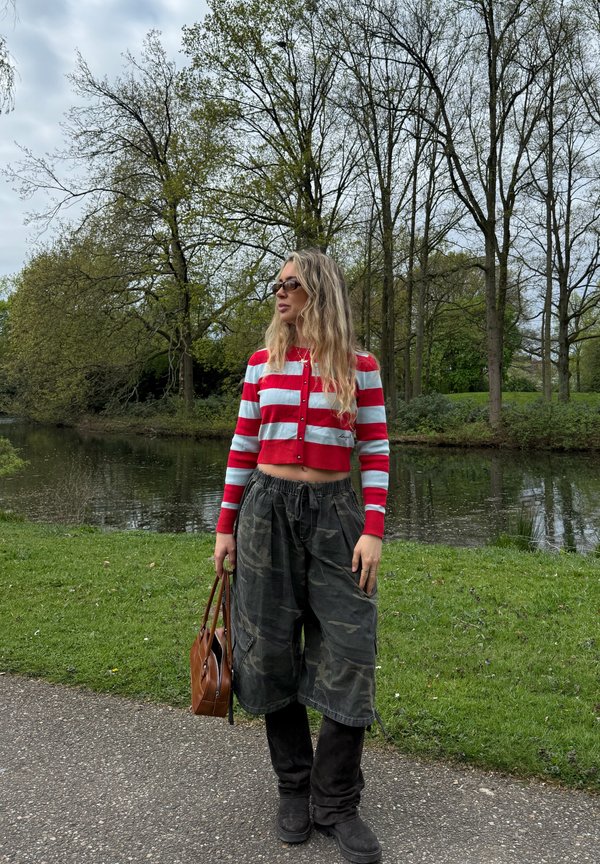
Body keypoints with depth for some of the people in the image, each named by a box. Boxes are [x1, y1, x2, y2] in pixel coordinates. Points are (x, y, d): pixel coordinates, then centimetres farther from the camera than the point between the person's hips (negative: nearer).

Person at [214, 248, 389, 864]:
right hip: (267, 512, 2)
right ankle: (293, 788, 27)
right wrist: (225, 527, 5)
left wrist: (374, 531, -9)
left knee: (347, 655, -3)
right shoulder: (263, 361, 5)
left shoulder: (359, 366, 0)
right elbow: (243, 448, 6)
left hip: (335, 515, -1)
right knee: (274, 652, 7)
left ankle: (336, 803, 16)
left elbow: (375, 453, -1)